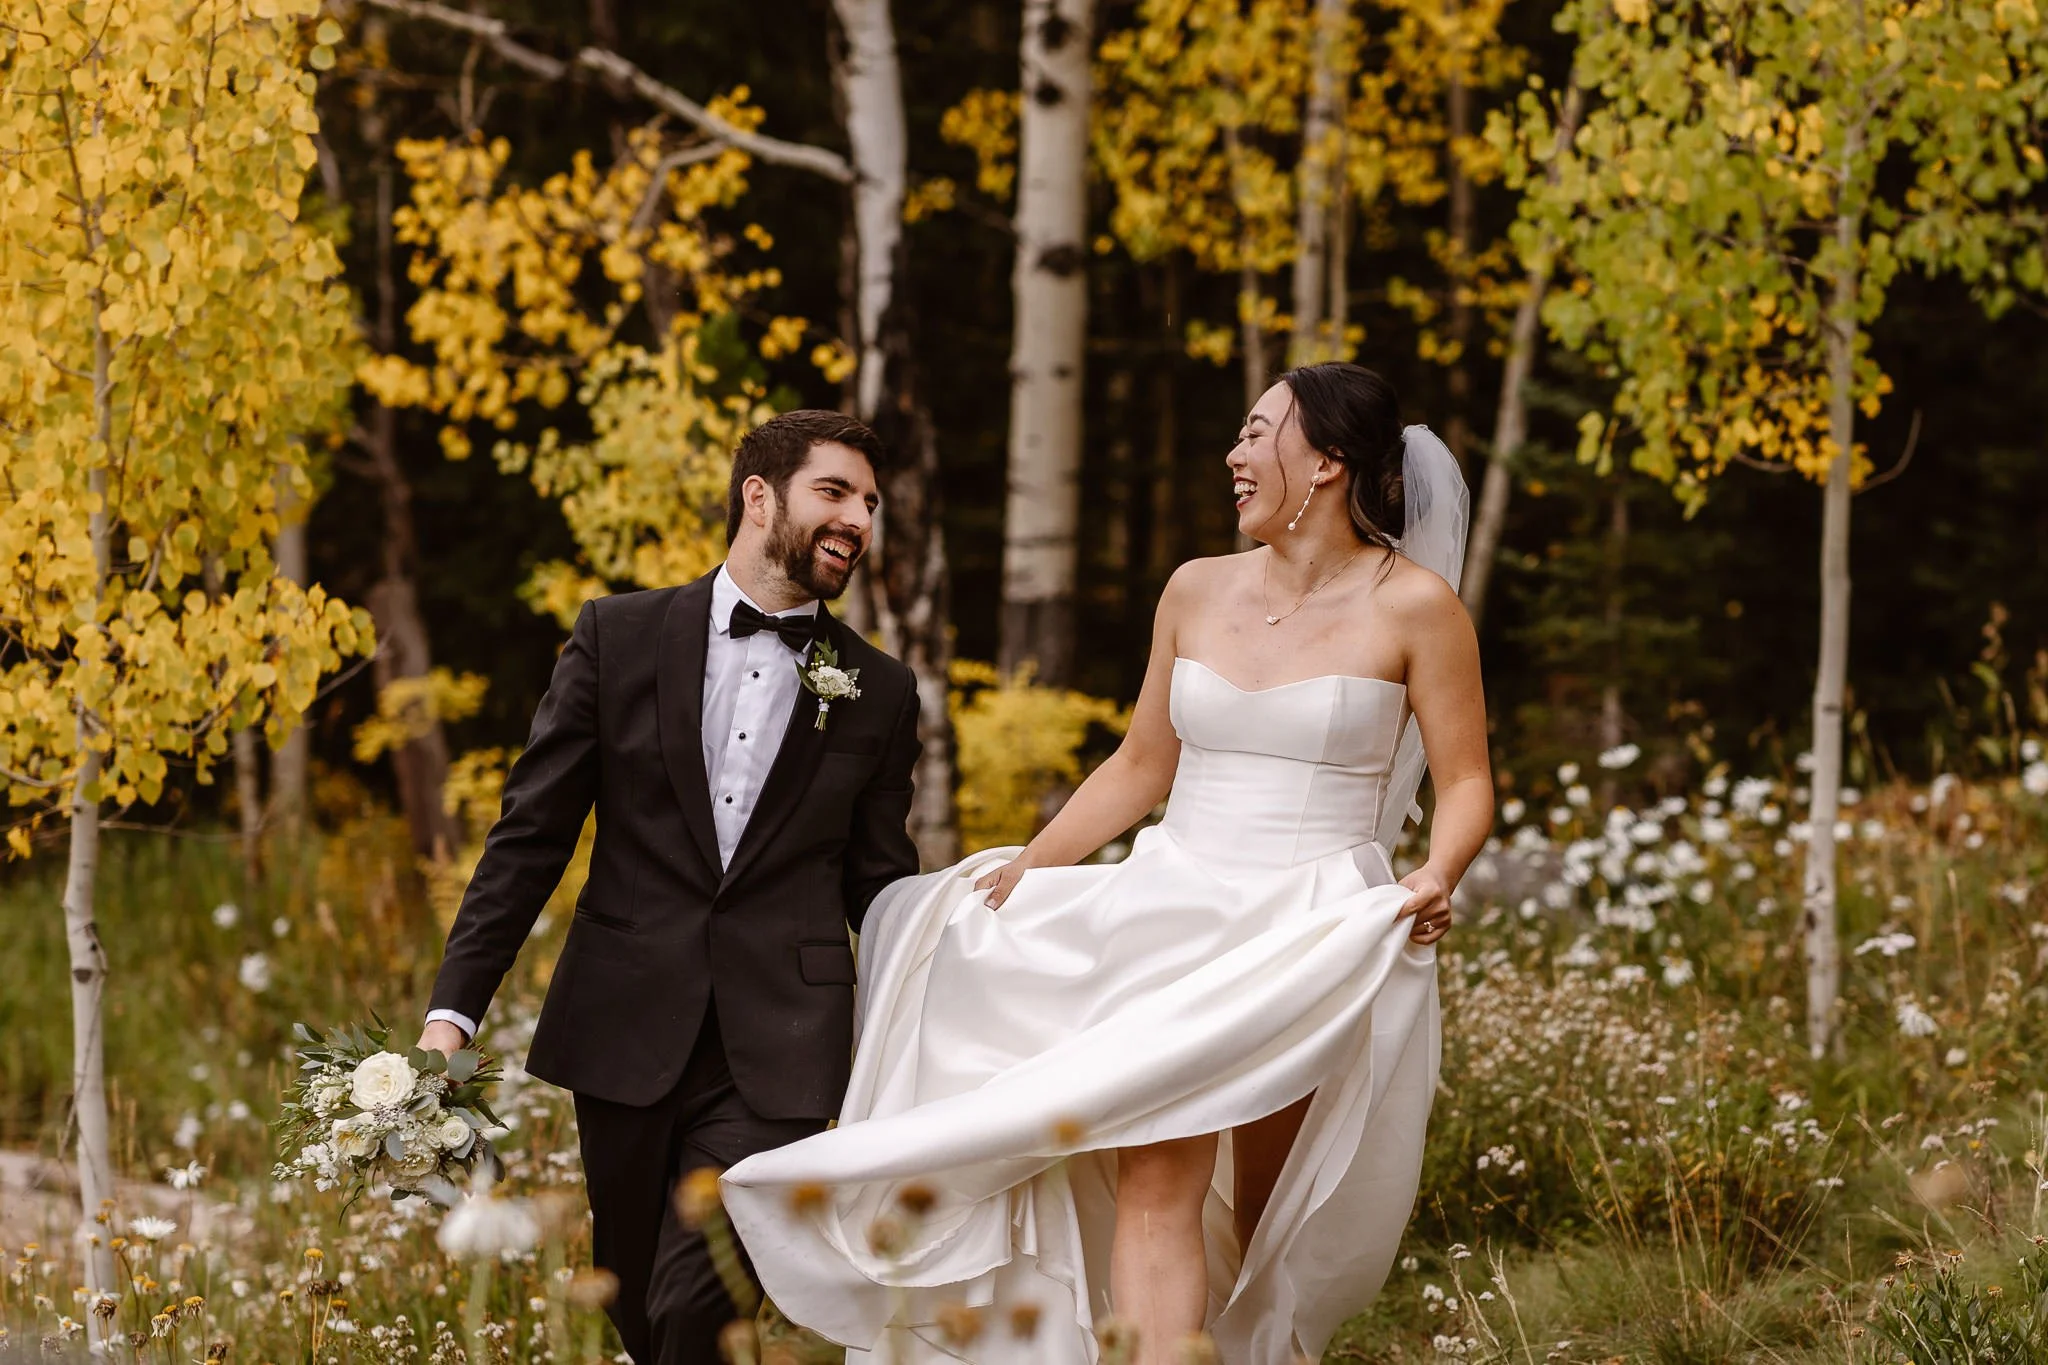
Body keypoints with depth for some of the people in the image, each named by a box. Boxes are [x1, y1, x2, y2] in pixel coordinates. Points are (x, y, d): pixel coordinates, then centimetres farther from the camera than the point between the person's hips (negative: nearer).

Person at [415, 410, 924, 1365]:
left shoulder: (880, 694, 8)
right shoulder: (619, 637, 4)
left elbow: (881, 888, 13)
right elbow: (530, 836, 2)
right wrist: (454, 1008, -6)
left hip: (776, 1053, -1)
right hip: (627, 1033, 1)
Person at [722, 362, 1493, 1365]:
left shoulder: (1413, 605, -3)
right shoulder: (1198, 591, 10)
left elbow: (1466, 785, -2)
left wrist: (1437, 879, -22)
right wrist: (1025, 869, 12)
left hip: (1318, 936, -3)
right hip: (1176, 921, 3)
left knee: (1273, 1224, 4)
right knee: (1157, 1186, -14)